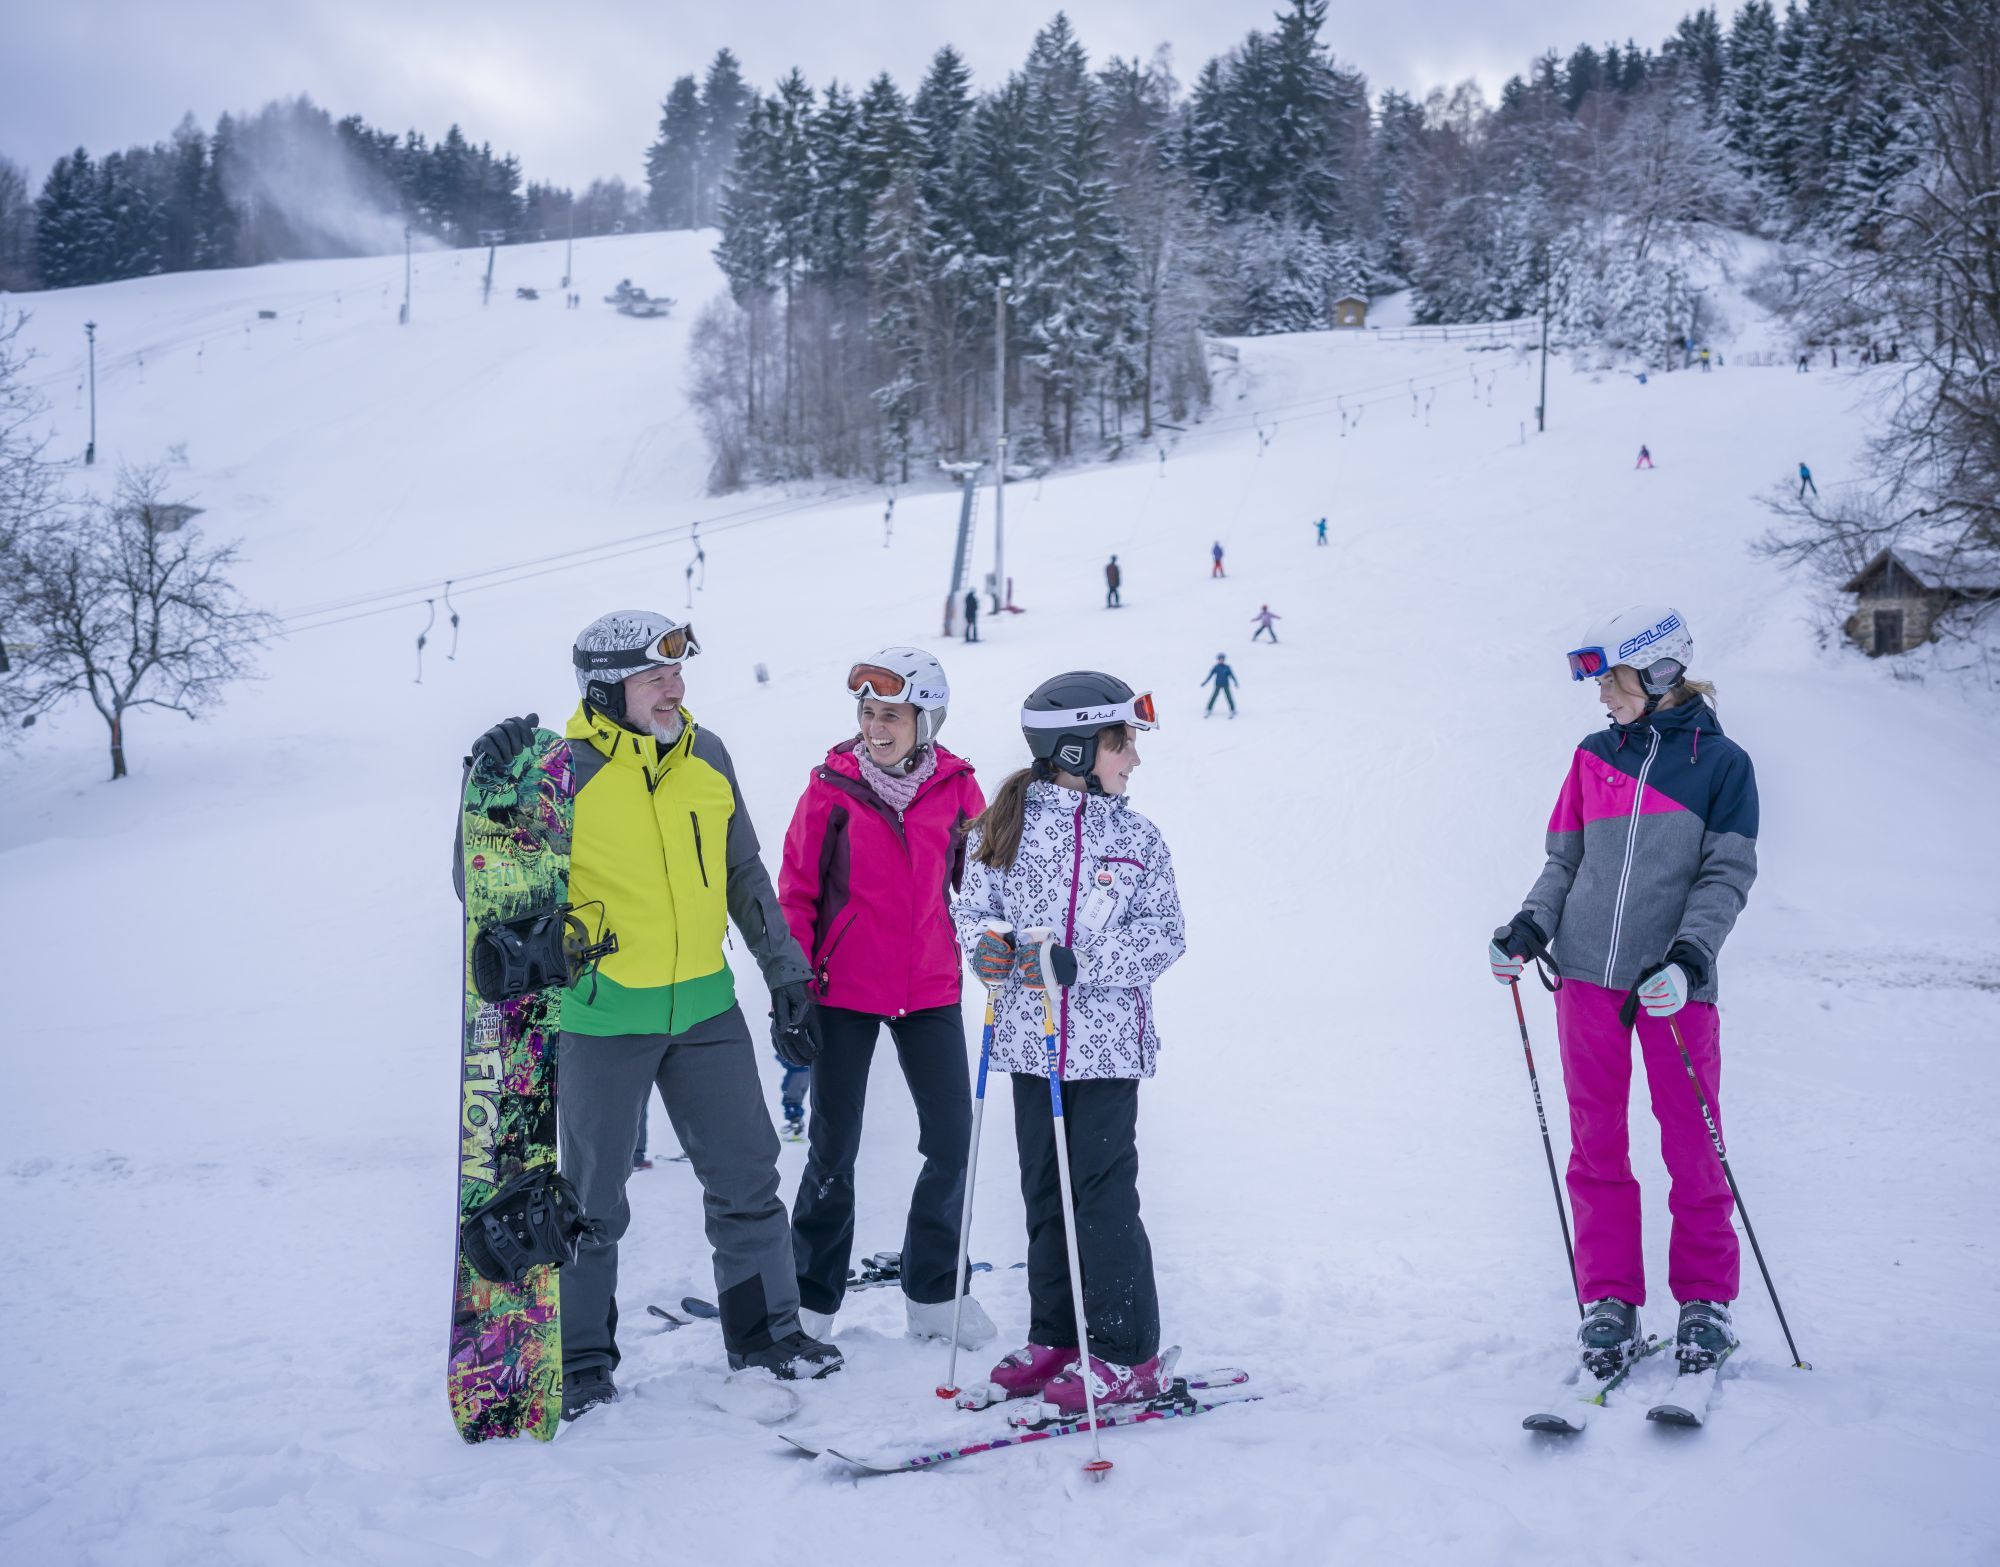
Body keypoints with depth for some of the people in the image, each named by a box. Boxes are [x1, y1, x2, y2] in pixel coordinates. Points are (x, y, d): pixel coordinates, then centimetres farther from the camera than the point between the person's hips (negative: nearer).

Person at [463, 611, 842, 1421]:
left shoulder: (706, 756, 3)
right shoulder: (562, 769, -12)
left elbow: (745, 876, 13)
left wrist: (786, 976, 13)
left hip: (705, 1006, 5)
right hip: (601, 1012, -4)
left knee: (747, 1172, 11)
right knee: (594, 1195, 9)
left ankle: (765, 1329, 28)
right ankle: (581, 1358, 26)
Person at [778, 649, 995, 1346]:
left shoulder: (956, 786, -2)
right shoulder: (832, 785, -6)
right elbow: (796, 891, -1)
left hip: (930, 991, 2)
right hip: (843, 993, -2)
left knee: (952, 1143, 5)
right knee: (834, 1149, 6)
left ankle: (934, 1294, 24)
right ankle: (811, 1300, 23)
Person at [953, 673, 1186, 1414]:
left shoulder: (1137, 839, 1)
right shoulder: (1006, 827, 2)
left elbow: (1164, 935, -5)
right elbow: (972, 907, 7)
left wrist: (1075, 963, -17)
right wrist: (986, 945, -16)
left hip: (1107, 1043, -2)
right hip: (1031, 1040, 2)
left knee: (1104, 1198, -1)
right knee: (1044, 1194, 11)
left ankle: (1126, 1355, 11)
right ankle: (1056, 1338, 26)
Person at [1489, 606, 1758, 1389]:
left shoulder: (1721, 761, 1)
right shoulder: (1594, 757, 10)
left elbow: (1726, 876, -4)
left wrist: (1687, 957, -17)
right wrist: (1529, 928, -3)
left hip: (1672, 981, -3)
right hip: (1587, 972, 3)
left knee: (1692, 1144, 3)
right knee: (1596, 1142, 6)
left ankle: (1705, 1301, 18)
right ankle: (1609, 1303, 15)